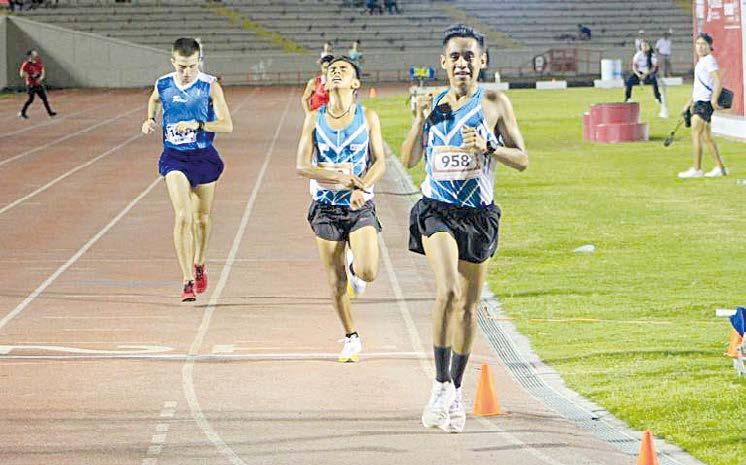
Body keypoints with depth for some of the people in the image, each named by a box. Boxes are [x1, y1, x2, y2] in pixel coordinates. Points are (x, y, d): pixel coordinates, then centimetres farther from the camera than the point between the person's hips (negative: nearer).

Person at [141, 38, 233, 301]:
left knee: (202, 218, 15)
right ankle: (187, 281, -17)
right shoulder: (162, 86, -3)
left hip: (203, 157, 1)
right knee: (183, 216, -17)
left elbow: (227, 125, -14)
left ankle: (199, 265, 43)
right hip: (174, 157, 0)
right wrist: (150, 120, 5)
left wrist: (197, 125, -26)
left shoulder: (210, 86, -10)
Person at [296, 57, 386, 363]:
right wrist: (342, 178, -17)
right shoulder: (314, 119, 1)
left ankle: (354, 267, 19)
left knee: (368, 272, -18)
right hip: (326, 208, 1)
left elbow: (380, 162, -4)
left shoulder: (367, 117, 0)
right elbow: (302, 166, -5)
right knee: (336, 284, 2)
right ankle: (351, 339, 20)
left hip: (361, 207, -1)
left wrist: (362, 188, -22)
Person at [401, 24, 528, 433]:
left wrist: (487, 147, -18)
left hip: (478, 215, 1)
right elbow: (408, 160, 6)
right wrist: (420, 122, -9)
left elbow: (522, 159, 0)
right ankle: (441, 386, -18)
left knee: (467, 304, 9)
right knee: (447, 290, -22)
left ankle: (455, 391, 24)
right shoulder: (434, 104, 6)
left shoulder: (495, 104, 0)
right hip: (437, 210, -1)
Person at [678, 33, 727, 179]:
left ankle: (696, 169, -11)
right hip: (699, 102, 10)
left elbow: (718, 82, -19)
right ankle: (720, 168, 16)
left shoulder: (709, 60, -11)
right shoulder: (701, 62, 19)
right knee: (706, 137, 12)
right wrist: (690, 102, 29)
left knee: (695, 135, -11)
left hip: (705, 102, -10)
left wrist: (714, 100, -27)